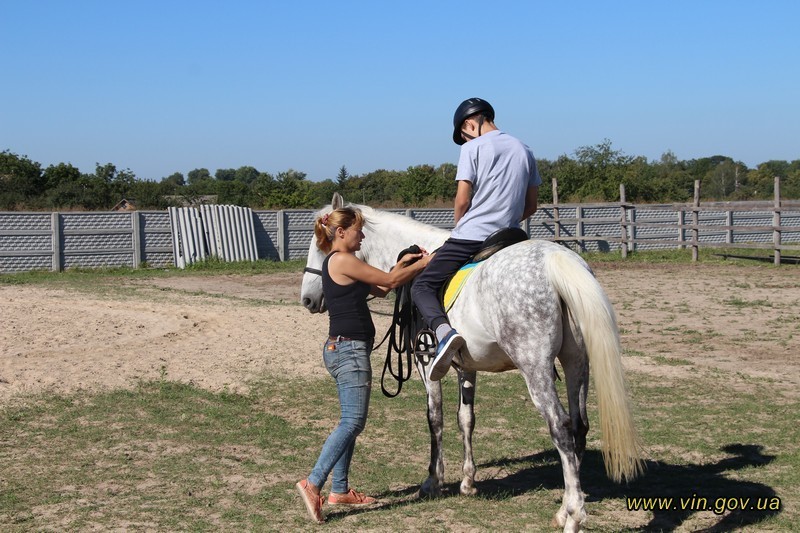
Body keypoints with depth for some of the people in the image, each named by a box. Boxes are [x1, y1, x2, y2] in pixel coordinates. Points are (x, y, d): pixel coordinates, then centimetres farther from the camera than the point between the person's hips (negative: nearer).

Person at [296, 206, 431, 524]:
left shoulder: (337, 263, 17)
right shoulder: (342, 261, -13)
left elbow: (379, 289, 20)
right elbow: (389, 281, -9)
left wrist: (403, 263, 14)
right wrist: (424, 263, 3)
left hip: (345, 350, 11)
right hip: (350, 350, -11)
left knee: (351, 422, 13)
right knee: (352, 421, -15)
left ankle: (339, 491, 17)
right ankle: (313, 483, -23)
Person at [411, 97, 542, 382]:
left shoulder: (473, 148, -4)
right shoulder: (523, 150, 15)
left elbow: (462, 200, -9)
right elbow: (531, 206, 15)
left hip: (469, 236, -6)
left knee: (422, 286, 2)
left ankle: (444, 331, -28)